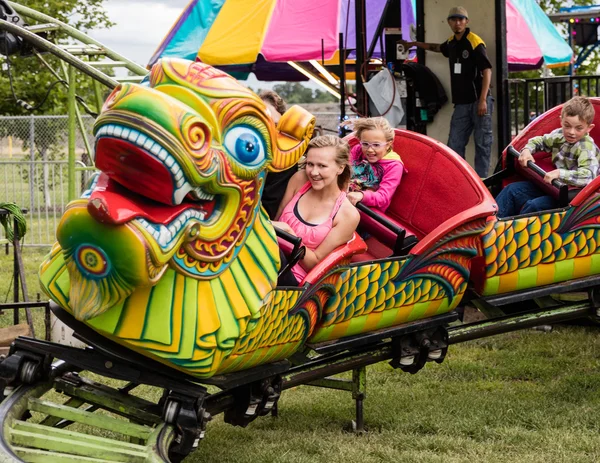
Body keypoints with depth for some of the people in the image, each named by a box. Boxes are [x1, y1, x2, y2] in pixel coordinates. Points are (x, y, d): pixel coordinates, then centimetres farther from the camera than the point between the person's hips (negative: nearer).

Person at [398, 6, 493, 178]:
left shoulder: (475, 42, -9)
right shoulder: (451, 43, 14)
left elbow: (487, 70, -14)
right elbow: (437, 48, 39)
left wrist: (483, 100, -21)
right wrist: (414, 44, 44)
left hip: (478, 101, -7)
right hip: (461, 104, 7)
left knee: (482, 143, -4)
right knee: (454, 145, 3)